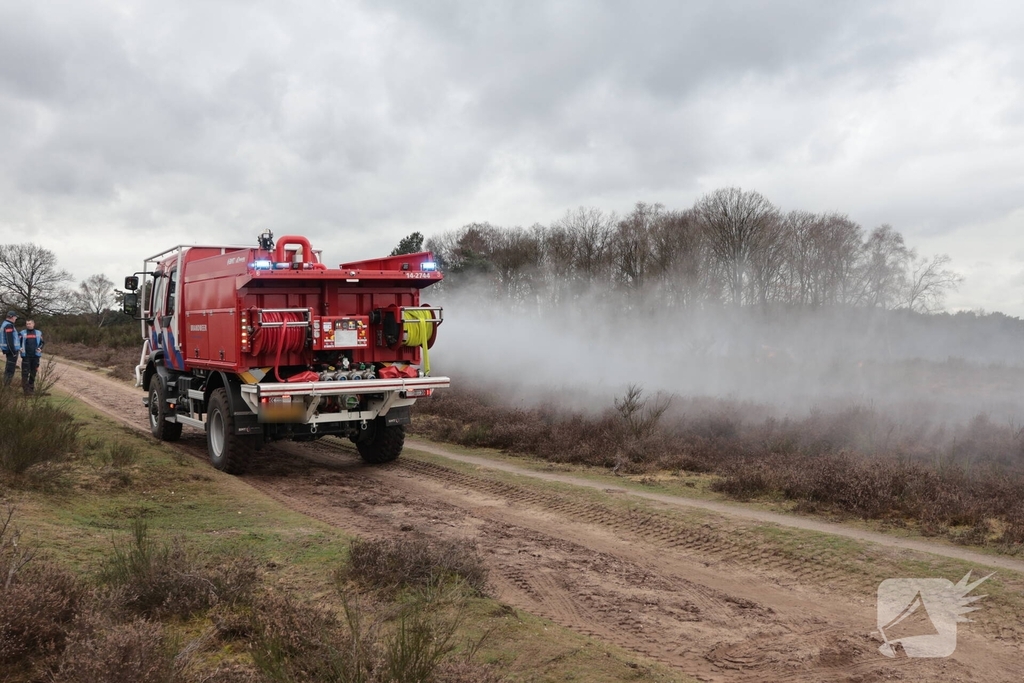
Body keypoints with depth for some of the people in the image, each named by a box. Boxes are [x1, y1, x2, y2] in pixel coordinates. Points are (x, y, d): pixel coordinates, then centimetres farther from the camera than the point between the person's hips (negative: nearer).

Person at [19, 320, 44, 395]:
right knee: (25, 372, -6)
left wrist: (40, 349, -6)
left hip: (35, 355, 2)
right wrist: (20, 348, -8)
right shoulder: (22, 333, 6)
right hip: (26, 355, -2)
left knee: (33, 372, 7)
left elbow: (41, 343, 13)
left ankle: (31, 387, 16)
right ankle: (25, 388, -3)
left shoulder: (38, 333, 9)